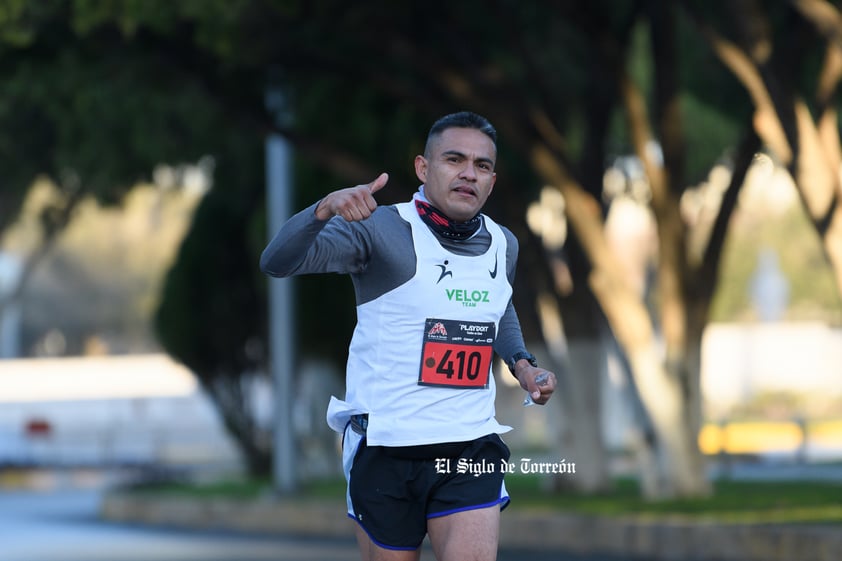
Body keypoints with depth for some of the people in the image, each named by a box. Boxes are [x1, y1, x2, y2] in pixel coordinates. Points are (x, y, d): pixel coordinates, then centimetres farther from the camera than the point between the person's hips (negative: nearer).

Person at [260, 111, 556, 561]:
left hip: (470, 451, 3)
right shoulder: (380, 230, -11)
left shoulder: (503, 245, 7)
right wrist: (326, 208, -41)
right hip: (384, 450, -3)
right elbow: (277, 262, -23)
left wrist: (522, 363, 11)